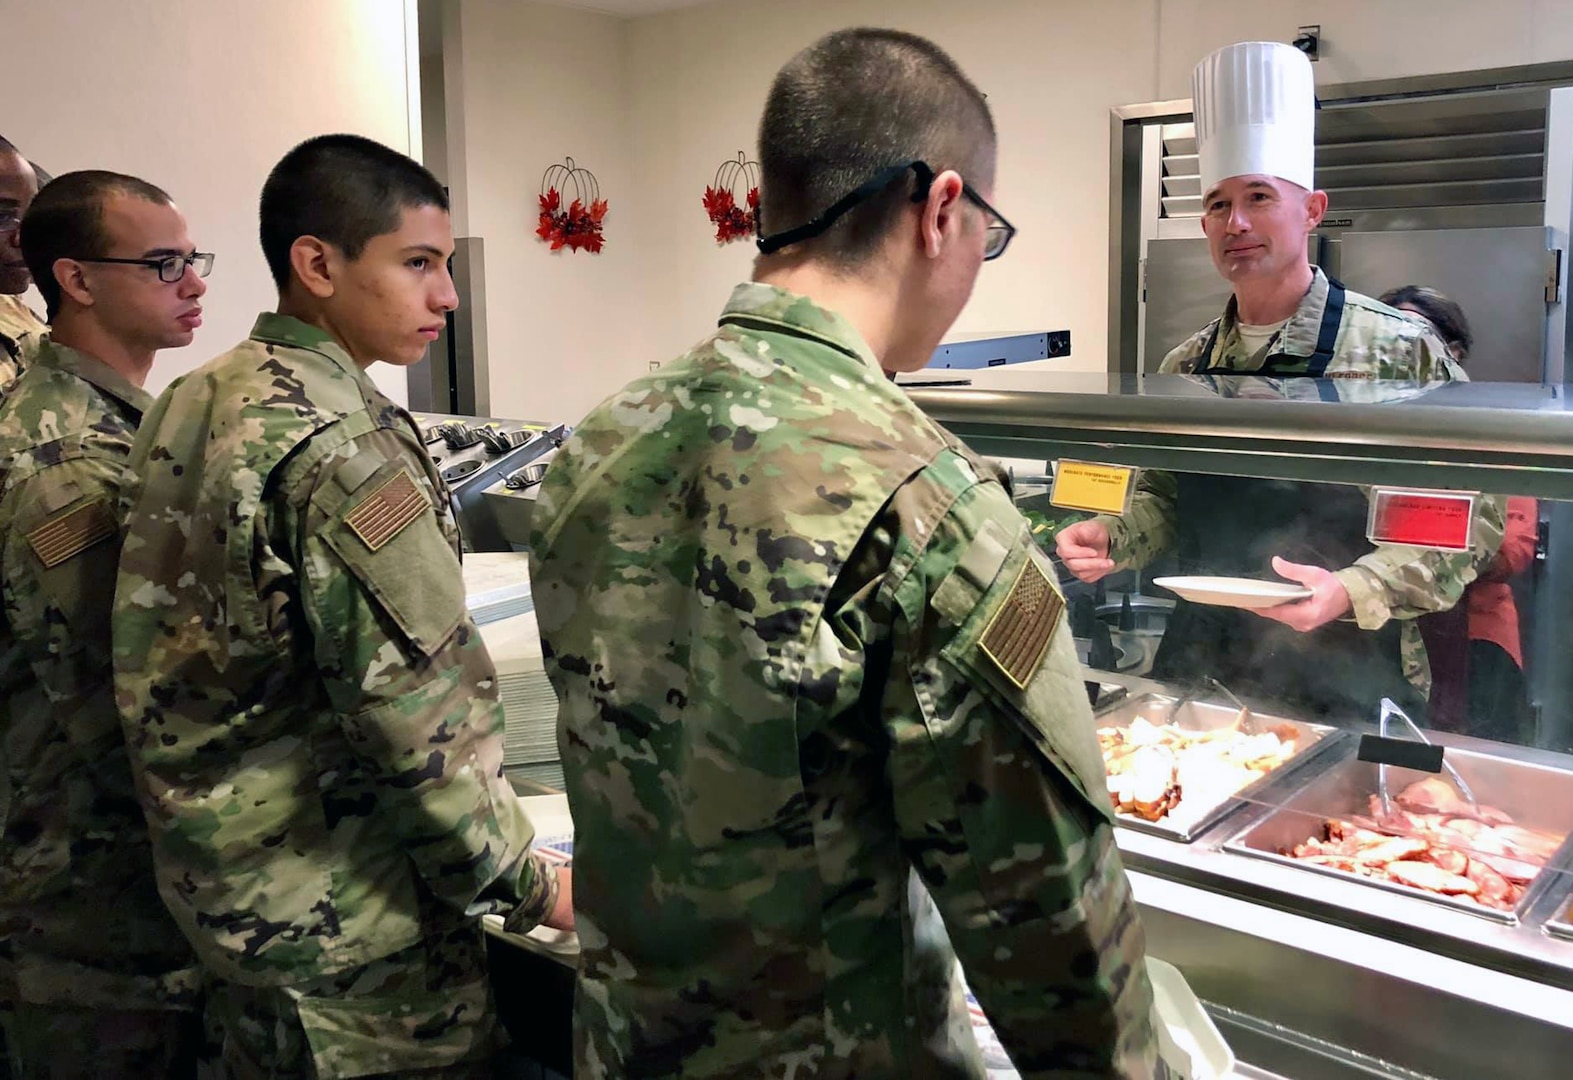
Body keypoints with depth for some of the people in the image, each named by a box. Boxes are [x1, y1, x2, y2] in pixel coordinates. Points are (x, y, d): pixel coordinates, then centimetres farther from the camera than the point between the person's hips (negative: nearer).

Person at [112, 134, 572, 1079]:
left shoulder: (192, 404, 4)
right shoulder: (340, 446, -23)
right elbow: (423, 712, -24)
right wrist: (528, 886, -12)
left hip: (220, 880, 9)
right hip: (342, 918, -8)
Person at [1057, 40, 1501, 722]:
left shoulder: (1402, 350, -10)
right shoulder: (1186, 365, 4)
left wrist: (1352, 590, -23)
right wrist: (1110, 537, -6)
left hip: (1347, 684, -4)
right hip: (1199, 676, 4)